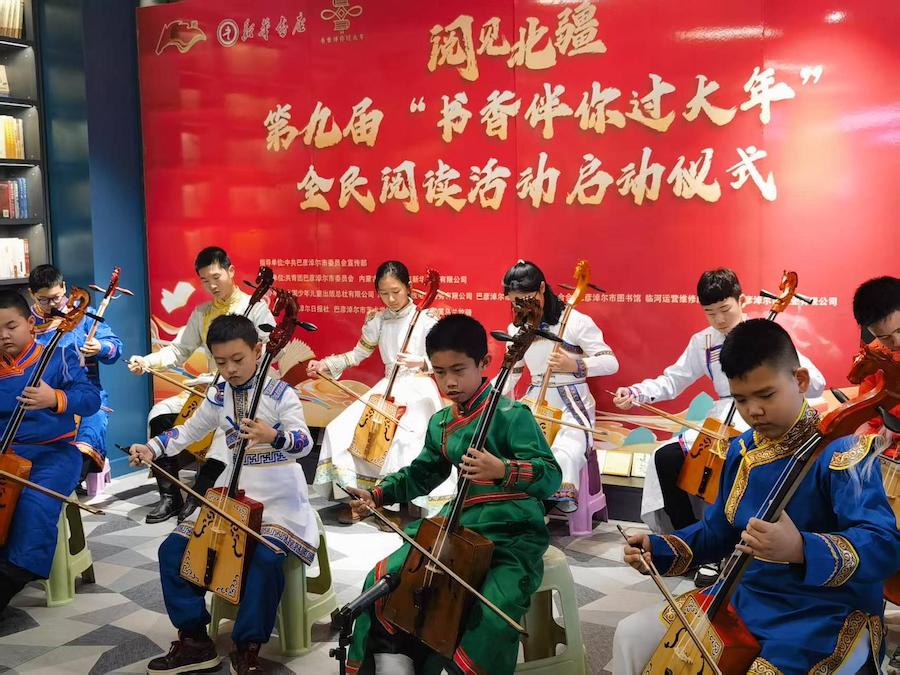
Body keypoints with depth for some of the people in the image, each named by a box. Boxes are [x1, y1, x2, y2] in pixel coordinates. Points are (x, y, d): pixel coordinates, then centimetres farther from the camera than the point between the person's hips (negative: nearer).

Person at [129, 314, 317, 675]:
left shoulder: (279, 393, -11)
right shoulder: (219, 397, 6)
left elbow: (304, 442, -22)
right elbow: (189, 431, 18)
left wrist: (274, 436, -43)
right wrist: (152, 448, 2)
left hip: (277, 496, -6)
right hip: (232, 493, 6)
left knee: (266, 557, -32)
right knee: (173, 549, -4)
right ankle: (195, 638, 7)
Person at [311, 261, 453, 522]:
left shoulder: (426, 319, -7)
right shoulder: (377, 321, 6)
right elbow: (358, 354, 13)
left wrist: (421, 362, -29)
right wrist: (326, 364, 0)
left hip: (418, 391, -5)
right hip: (386, 389, 5)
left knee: (405, 439, -31)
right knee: (340, 429, -12)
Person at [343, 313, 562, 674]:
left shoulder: (510, 415, -13)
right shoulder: (440, 423, 9)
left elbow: (551, 476, -23)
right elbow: (421, 474, 23)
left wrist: (504, 470, -41)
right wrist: (378, 494, 9)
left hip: (513, 536, -7)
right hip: (459, 528, 7)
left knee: (490, 618, -31)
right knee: (383, 580, 0)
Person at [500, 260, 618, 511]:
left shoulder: (575, 321, -11)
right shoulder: (517, 329, 7)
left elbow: (611, 363, -12)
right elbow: (512, 371, 17)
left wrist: (575, 365, -31)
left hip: (572, 407, -5)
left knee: (563, 457, -34)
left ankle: (560, 501, -15)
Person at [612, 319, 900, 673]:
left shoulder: (840, 449, -18)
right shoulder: (742, 450, 5)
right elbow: (720, 530, 18)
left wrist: (800, 549, -44)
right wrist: (659, 548, 3)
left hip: (826, 614, -7)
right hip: (746, 597, 7)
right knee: (632, 636, 3)